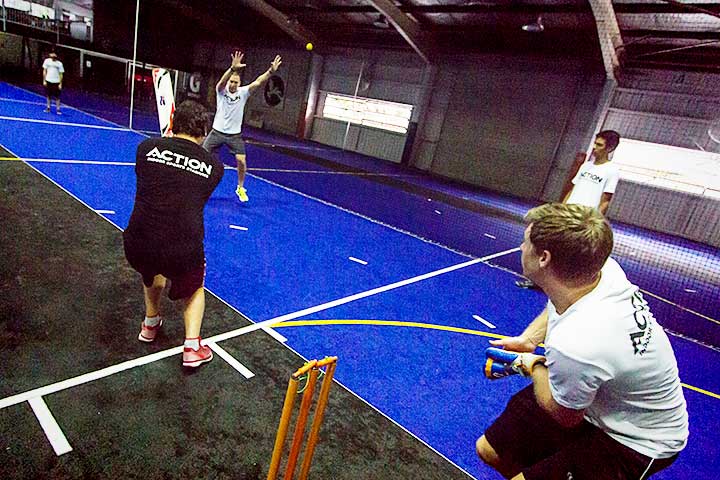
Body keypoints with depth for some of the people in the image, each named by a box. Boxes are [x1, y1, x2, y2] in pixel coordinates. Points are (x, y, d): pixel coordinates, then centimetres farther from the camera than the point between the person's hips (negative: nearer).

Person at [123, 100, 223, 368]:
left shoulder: (147, 147, 5)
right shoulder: (214, 167, 4)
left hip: (137, 246, 2)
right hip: (184, 252, -2)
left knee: (153, 272, 39)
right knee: (195, 289, 32)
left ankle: (151, 324, 53)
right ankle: (192, 347, 22)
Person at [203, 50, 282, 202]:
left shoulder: (243, 92, -4)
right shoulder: (221, 91, -7)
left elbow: (258, 82, -18)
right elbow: (222, 81, -30)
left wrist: (271, 71, -33)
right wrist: (233, 68, -49)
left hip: (235, 135, 0)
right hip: (217, 132, 0)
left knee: (241, 160, -11)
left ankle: (240, 188, 11)